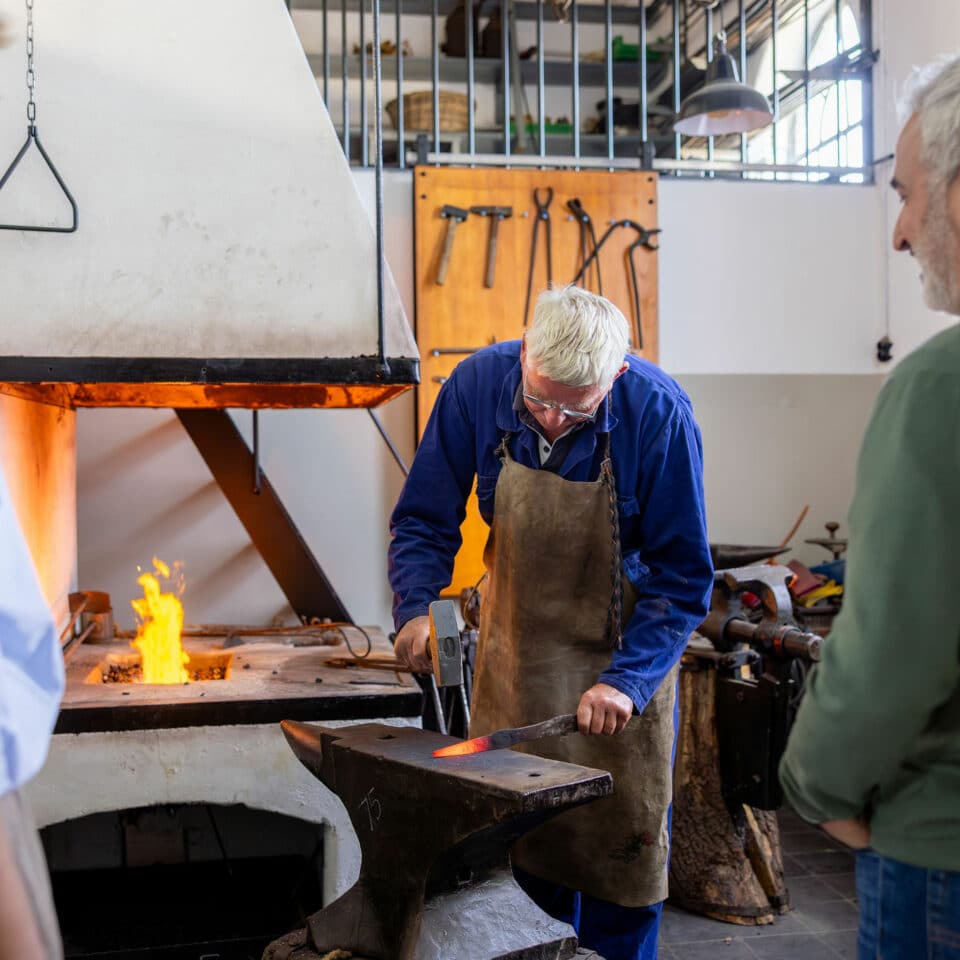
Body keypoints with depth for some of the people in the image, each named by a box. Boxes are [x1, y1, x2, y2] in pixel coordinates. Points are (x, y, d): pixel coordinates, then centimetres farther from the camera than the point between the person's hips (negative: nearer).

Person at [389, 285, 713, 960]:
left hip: (624, 650, -2)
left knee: (623, 836, 7)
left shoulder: (659, 413, -24)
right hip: (516, 647, 2)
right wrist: (417, 605, -22)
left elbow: (683, 577, -16)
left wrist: (627, 680, -24)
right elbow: (426, 519, -5)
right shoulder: (479, 384, -17)